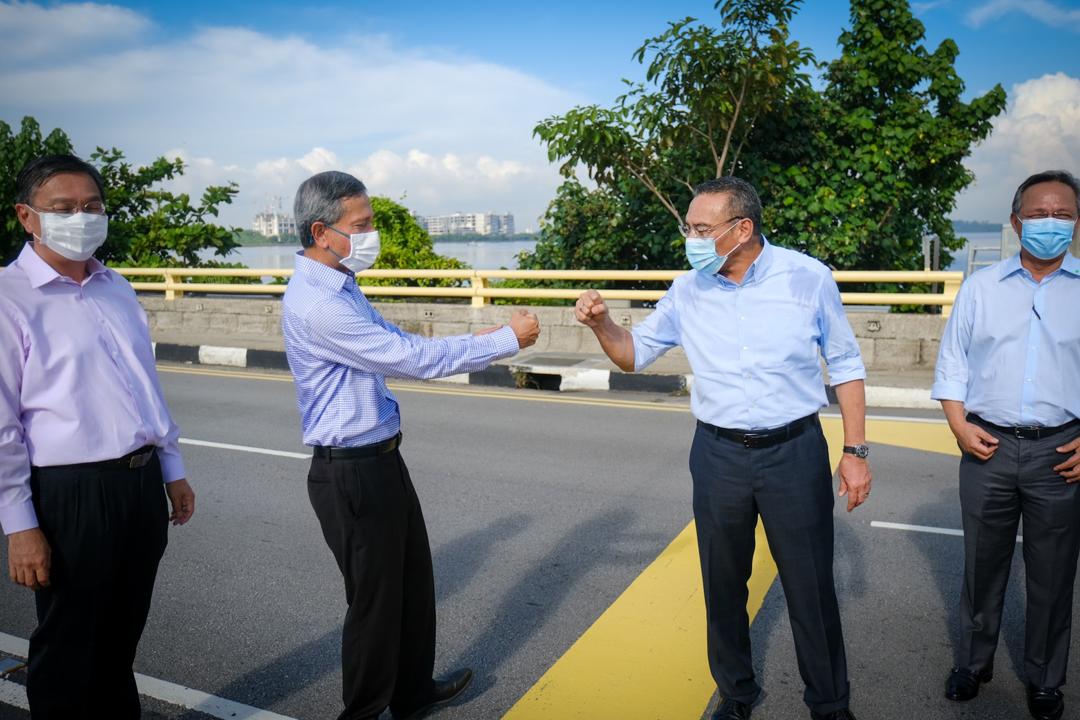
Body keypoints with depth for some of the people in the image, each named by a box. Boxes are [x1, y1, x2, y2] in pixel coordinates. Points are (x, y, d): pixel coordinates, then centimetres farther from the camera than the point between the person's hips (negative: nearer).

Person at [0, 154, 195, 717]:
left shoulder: (117, 290, 10)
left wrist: (171, 469, 15)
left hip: (142, 482, 6)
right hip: (72, 494, -6)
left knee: (122, 635, 21)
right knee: (68, 648, 11)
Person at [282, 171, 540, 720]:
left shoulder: (340, 286, 8)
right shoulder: (316, 303, -25)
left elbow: (398, 346, 15)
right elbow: (413, 358, -25)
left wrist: (473, 344, 4)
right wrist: (507, 340, -18)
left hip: (381, 460, 10)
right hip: (352, 473, -10)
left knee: (413, 580, 21)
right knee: (376, 597, 8)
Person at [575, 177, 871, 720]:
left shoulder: (807, 277, -7)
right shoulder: (688, 290, -1)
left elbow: (844, 365, 1)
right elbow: (633, 354, 8)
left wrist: (855, 451, -2)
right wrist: (601, 323, -13)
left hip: (795, 452, -2)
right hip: (718, 455, 3)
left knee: (811, 588, 8)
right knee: (723, 585, 15)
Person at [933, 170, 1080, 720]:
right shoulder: (980, 287, 5)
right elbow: (952, 362, 7)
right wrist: (959, 425, -5)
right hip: (988, 447, 1)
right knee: (982, 566, 13)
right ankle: (972, 663, 31)